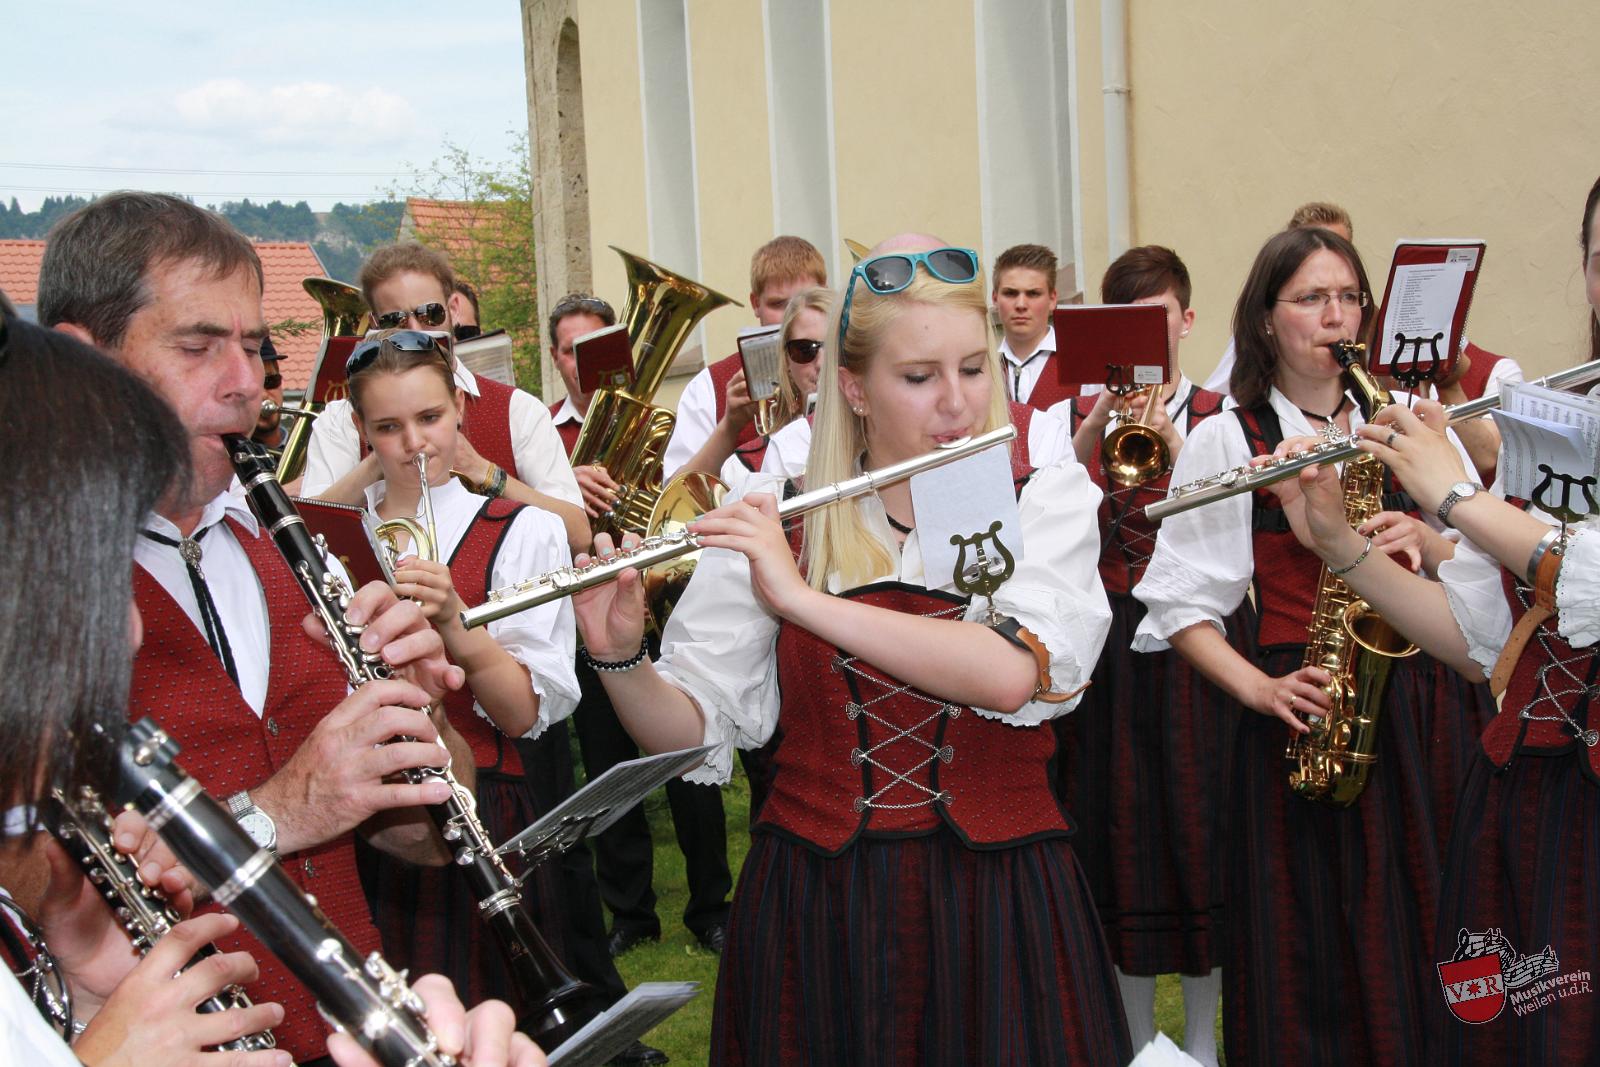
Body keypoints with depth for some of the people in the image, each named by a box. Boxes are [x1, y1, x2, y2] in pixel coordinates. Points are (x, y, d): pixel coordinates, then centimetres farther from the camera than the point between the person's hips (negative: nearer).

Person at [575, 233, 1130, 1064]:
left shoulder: (1048, 500, -3)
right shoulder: (770, 525, 0)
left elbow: (1012, 674, -22)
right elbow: (691, 734, 1)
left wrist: (800, 596, -23)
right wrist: (620, 657, -18)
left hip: (997, 909, -1)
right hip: (810, 904, 1)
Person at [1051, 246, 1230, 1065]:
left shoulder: (1215, 415, 3)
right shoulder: (1079, 411, 7)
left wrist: (1172, 444, -24)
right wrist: (1095, 430, -20)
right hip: (1103, 639, 2)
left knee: (1195, 817, 1)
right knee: (1118, 822, 7)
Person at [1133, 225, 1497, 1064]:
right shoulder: (1227, 439, 0)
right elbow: (1180, 602, -2)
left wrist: (1424, 541, -10)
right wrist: (1258, 688, -15)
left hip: (1426, 703, 3)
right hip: (1310, 704, -3)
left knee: (1430, 940, 5)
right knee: (1313, 955, 0)